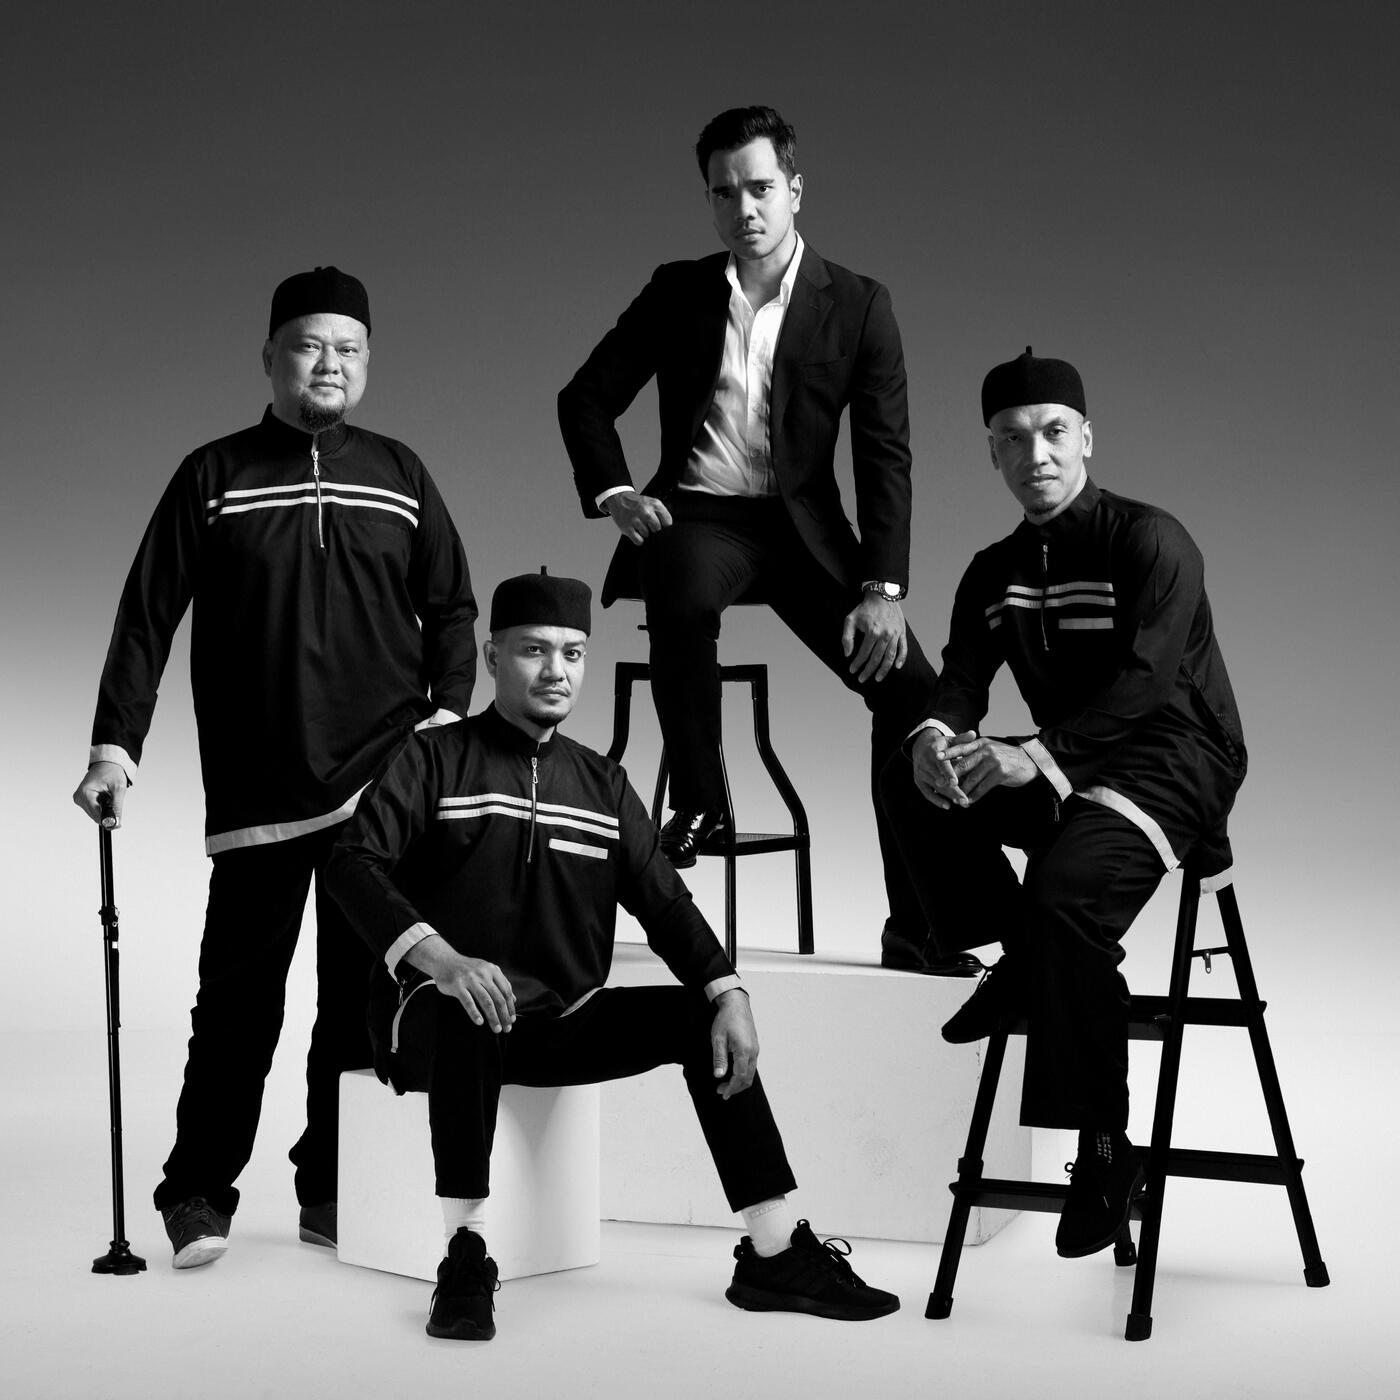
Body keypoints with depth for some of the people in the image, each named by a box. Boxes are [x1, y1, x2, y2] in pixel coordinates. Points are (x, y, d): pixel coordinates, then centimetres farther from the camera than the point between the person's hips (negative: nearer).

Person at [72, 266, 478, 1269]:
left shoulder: (399, 475, 11)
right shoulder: (213, 478, 5)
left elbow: (450, 604, 14)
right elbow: (148, 616, 2)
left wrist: (450, 707, -1)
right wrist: (115, 742, -6)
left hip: (384, 781, 2)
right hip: (255, 789, -2)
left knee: (363, 996, 5)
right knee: (239, 995, 1)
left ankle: (333, 1189, 15)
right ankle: (199, 1193, 12)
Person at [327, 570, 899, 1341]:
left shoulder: (602, 784, 15)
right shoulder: (433, 759, -1)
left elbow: (664, 901, 7)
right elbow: (356, 864, -16)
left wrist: (729, 994, -12)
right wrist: (441, 958, -34)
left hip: (560, 1026, 5)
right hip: (440, 1019, -5)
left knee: (701, 1016, -12)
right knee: (472, 1008, -38)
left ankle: (775, 1254, -8)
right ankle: (465, 1258, -33)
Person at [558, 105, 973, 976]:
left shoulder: (858, 306, 1)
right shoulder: (678, 293, 5)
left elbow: (885, 456, -4)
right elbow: (588, 398, 12)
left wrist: (882, 588, -15)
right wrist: (613, 492, -7)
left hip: (801, 525, 1)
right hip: (700, 518, -1)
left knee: (912, 691, -15)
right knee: (682, 594, -39)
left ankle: (917, 933, -5)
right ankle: (699, 804, -20)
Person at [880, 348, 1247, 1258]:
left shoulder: (1151, 542, -10)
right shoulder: (994, 573, 12)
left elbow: (1144, 677, -23)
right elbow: (960, 682, 2)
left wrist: (1033, 755, -35)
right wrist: (937, 738, -24)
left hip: (1177, 766, -7)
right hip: (1068, 775, 7)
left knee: (1063, 894, -33)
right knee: (909, 785, -13)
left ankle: (1104, 1143, -21)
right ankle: (1020, 960, -1)